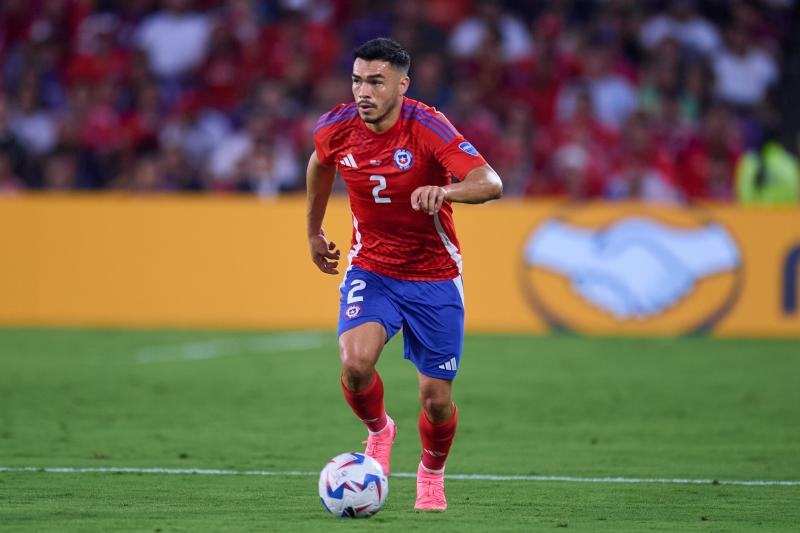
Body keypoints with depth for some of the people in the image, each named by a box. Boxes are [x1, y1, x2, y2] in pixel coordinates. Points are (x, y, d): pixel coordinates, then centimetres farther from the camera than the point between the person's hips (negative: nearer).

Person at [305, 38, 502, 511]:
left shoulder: (427, 127, -21)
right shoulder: (336, 129, -9)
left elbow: (491, 183, -32)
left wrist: (443, 191, -52)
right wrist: (314, 232, 25)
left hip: (434, 279, -2)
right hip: (371, 271, 2)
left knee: (437, 400, 0)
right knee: (356, 364, -25)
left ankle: (432, 473, 34)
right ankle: (379, 431, 9)